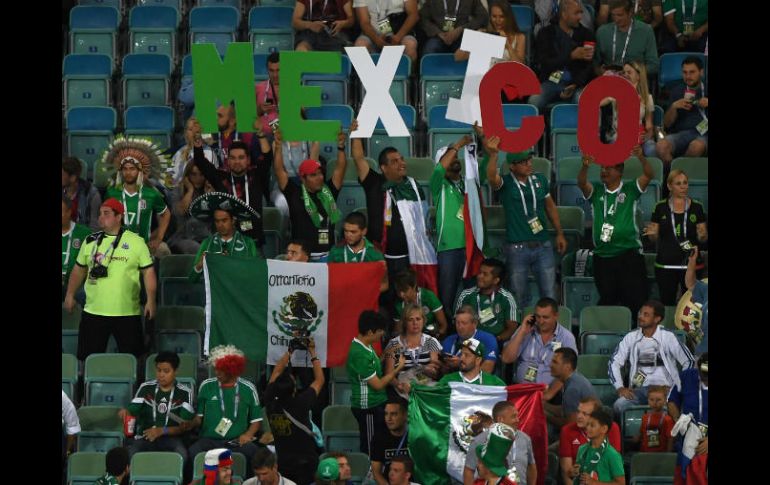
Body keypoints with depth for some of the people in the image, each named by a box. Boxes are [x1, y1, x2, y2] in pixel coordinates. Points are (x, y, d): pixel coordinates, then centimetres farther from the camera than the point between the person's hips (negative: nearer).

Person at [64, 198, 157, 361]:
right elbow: (79, 269, 18)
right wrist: (70, 295, 14)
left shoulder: (136, 242, -1)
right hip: (93, 312, 3)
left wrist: (151, 301, -7)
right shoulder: (91, 241, 8)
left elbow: (148, 271, -1)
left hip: (127, 313, -3)